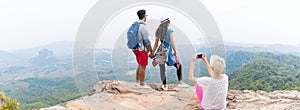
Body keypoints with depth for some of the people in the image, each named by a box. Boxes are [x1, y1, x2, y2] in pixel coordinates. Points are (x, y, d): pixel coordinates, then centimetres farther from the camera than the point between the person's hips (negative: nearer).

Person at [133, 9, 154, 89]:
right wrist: (151, 52, -11)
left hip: (136, 48, 9)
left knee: (140, 65, 18)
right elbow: (146, 41, -18)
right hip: (142, 49, -9)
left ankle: (137, 82, 25)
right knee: (143, 66, -1)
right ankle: (141, 84, 7)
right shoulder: (143, 26, -18)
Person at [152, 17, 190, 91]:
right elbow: (172, 43, -11)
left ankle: (164, 85, 11)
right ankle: (180, 83, 13)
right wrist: (175, 52, -4)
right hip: (168, 52, -4)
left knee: (162, 69, 7)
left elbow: (156, 44, 7)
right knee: (179, 66, 12)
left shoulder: (158, 31, 6)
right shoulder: (170, 31, -8)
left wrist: (152, 53, 14)